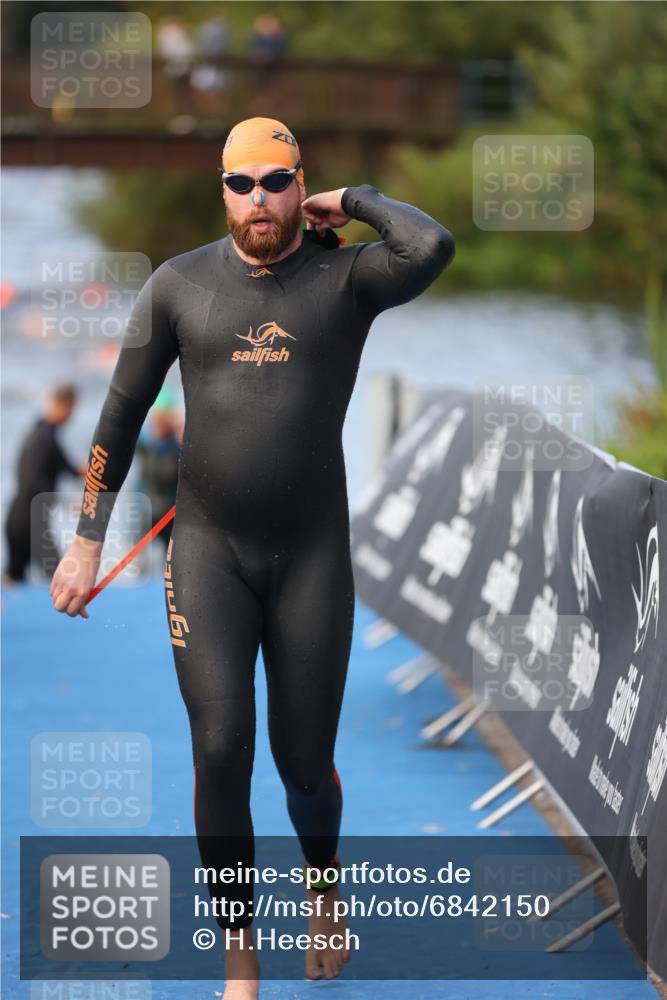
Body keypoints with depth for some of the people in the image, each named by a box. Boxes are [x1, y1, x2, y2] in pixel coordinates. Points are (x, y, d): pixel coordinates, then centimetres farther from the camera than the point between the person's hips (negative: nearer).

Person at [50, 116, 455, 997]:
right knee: (220, 751, -11)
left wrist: (353, 201, -9)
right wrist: (86, 543, 6)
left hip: (313, 554, -1)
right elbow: (123, 411, 6)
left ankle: (323, 881, 40)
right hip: (208, 551, 1)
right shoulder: (181, 284, 0)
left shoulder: (346, 278, -5)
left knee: (305, 763, 5)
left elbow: (433, 248, -28)